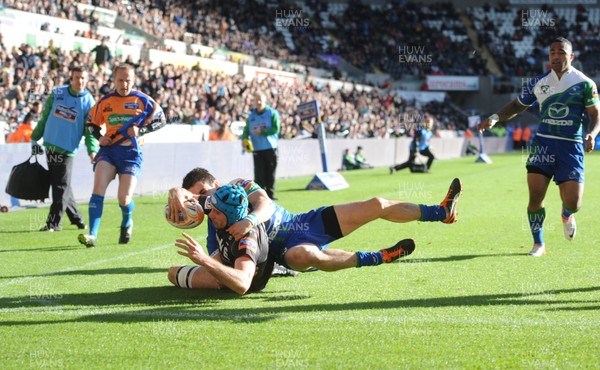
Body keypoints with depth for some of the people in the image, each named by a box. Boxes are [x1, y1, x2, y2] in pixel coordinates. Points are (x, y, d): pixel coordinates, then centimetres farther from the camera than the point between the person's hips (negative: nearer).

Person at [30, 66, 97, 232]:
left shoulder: (89, 102, -4)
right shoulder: (57, 93, 4)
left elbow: (90, 130, -5)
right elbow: (44, 117, 12)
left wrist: (92, 150, -20)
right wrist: (35, 138, 12)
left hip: (67, 149, -4)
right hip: (50, 145, 4)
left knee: (62, 186, -7)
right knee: (57, 184, 8)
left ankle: (54, 222, -2)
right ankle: (76, 218, 19)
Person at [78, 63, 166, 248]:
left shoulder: (142, 100, 1)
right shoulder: (104, 102, 8)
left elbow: (160, 119, 4)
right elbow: (92, 123, 20)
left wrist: (140, 130, -11)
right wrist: (99, 137, -1)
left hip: (131, 153, -2)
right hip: (108, 150, 2)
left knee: (124, 199, -9)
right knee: (98, 189, -19)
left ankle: (127, 224, 27)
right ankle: (92, 235, -21)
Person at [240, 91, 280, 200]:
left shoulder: (272, 113, 1)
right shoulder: (251, 115, 13)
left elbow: (276, 129, -8)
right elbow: (247, 129, 14)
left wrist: (261, 132, -15)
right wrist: (244, 138, -7)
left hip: (270, 148, -2)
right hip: (257, 149, 2)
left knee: (270, 173, 2)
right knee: (259, 173, -7)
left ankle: (270, 194, 11)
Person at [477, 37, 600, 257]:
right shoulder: (538, 82, 7)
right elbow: (517, 106, 19)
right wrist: (495, 118, 3)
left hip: (571, 147, -2)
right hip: (543, 143, 2)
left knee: (573, 203, -8)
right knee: (535, 194, -12)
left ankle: (567, 215, 32)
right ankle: (538, 244, 7)